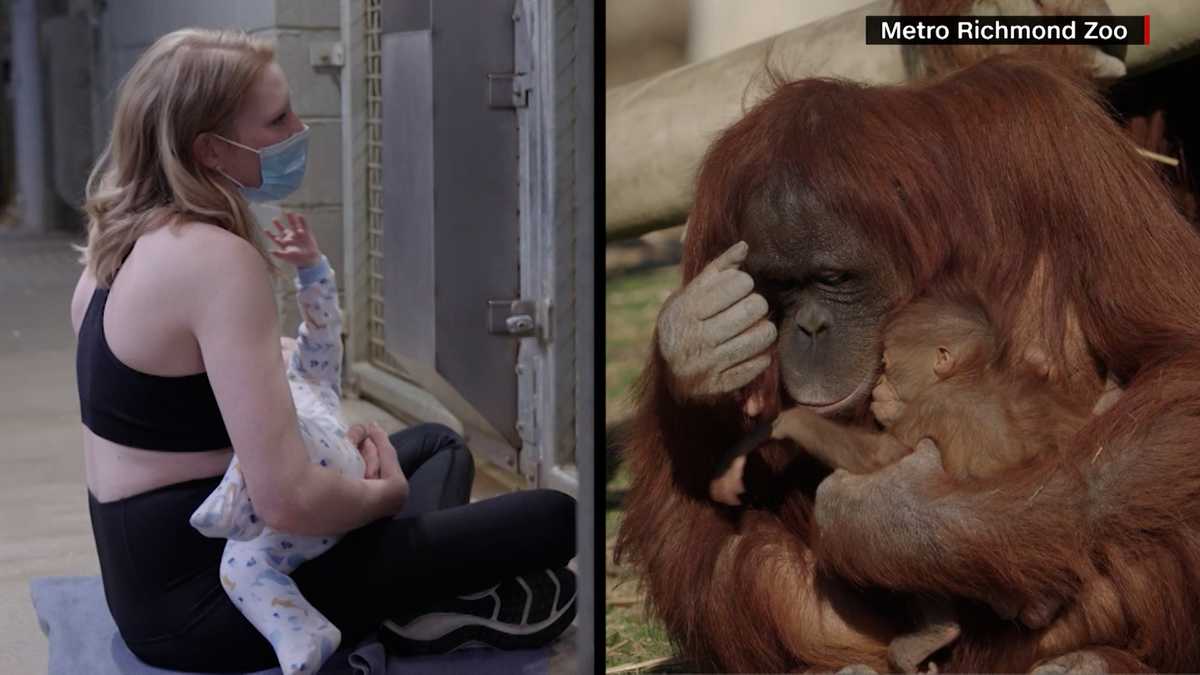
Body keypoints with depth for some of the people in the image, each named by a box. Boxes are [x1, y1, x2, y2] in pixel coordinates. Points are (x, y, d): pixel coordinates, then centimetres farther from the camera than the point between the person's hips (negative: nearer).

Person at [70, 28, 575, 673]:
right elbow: (287, 499, -31)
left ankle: (410, 601, 5)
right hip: (204, 600, -10)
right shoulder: (217, 258, -24)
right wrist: (387, 493, -10)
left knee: (438, 442, 26)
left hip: (154, 570, 10)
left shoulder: (127, 238, 5)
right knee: (555, 519, -13)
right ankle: (427, 610, 11)